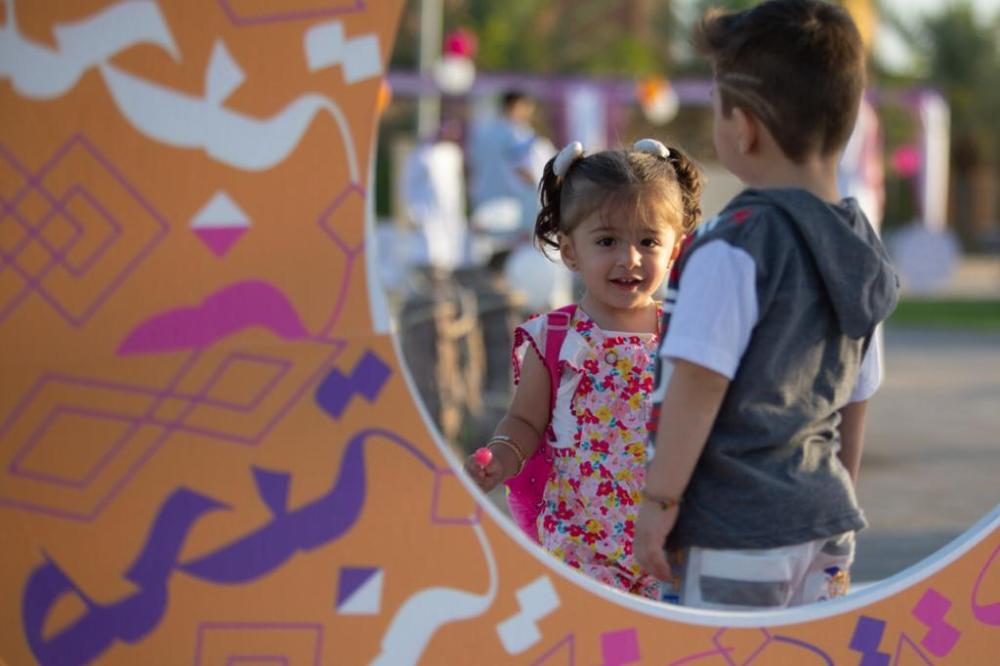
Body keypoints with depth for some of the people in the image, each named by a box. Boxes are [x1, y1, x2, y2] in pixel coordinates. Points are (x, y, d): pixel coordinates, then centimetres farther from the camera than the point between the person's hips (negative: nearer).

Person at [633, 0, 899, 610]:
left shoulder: (735, 247, -16)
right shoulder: (859, 250, 10)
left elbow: (700, 383, -18)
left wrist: (659, 500, -12)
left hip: (733, 536, -8)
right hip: (824, 524, 8)